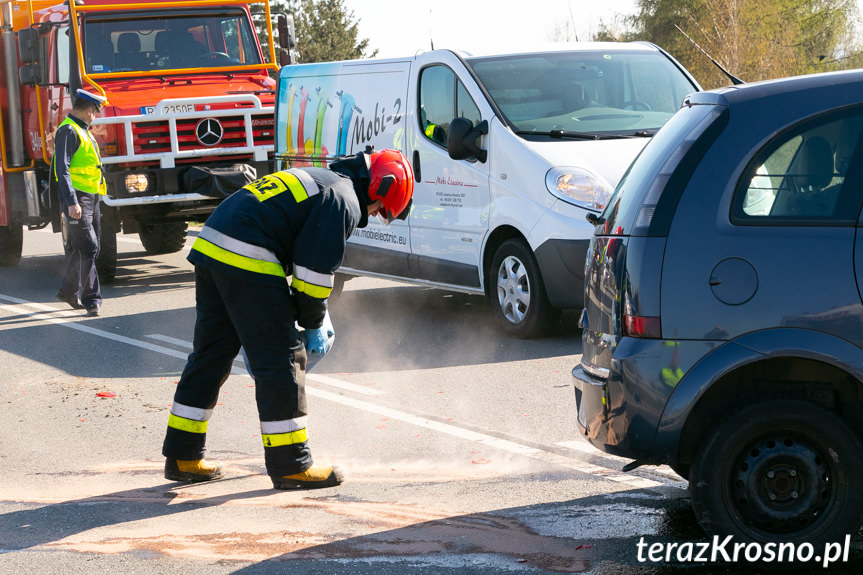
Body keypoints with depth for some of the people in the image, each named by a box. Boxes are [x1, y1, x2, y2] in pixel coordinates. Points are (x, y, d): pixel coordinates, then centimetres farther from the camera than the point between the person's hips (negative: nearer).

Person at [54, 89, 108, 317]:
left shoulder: (83, 131, 19)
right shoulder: (68, 131, -12)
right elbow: (62, 169, -19)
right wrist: (72, 202, -26)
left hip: (91, 198, 10)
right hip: (76, 198, -10)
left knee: (80, 248, 16)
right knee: (87, 248, -13)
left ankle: (69, 291, 30)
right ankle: (92, 299, -13)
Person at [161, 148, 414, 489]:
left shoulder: (319, 181, 28)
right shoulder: (345, 202, -3)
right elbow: (315, 270, -7)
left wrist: (317, 315, 33)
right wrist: (313, 325, 7)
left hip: (210, 245, 10)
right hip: (247, 259, -10)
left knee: (211, 353, 17)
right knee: (280, 358, -2)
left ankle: (182, 457, 22)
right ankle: (290, 466, 3)